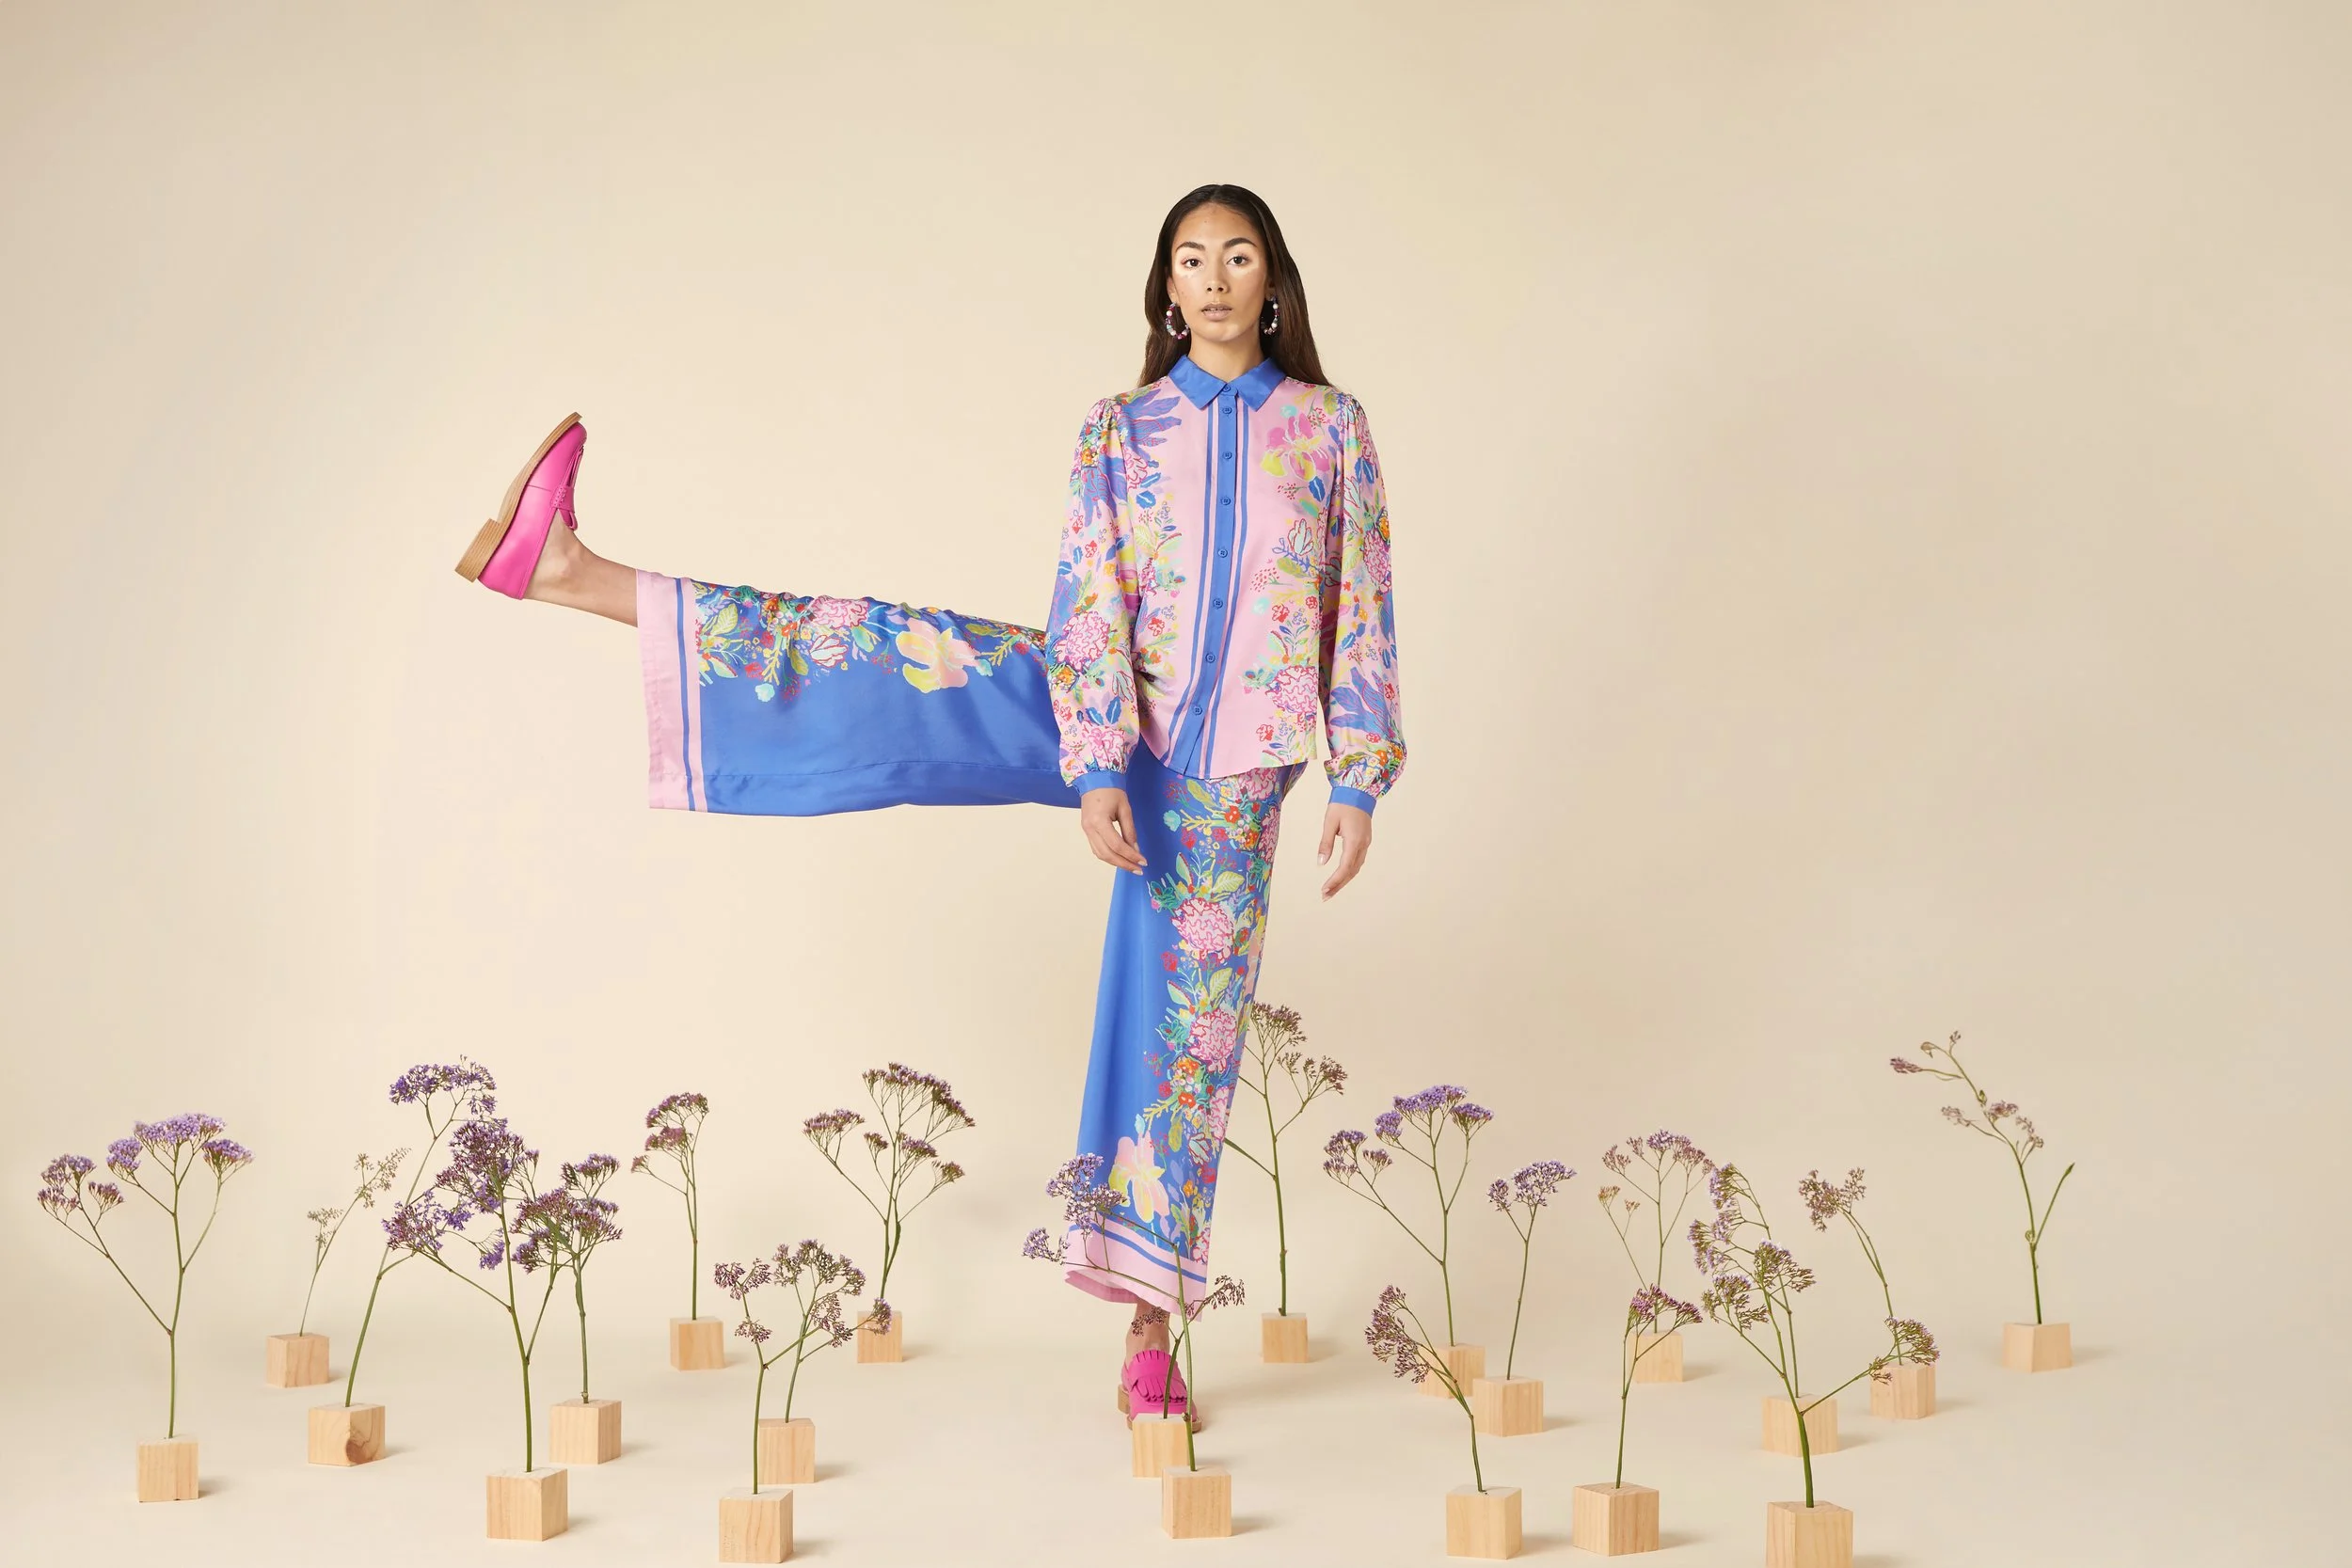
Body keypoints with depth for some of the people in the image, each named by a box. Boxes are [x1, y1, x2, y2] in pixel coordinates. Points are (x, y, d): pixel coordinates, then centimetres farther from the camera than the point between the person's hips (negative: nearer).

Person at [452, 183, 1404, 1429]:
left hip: (1229, 773, 0)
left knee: (1188, 1033, 1)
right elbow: (1089, 612, -6)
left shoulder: (1331, 426, 2)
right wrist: (1097, 772, -16)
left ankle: (1148, 1326, 9)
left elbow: (1360, 615, 1)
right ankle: (571, 571, -17)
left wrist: (1358, 782, -3)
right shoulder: (1120, 428, 1)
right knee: (902, 661, -16)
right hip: (1111, 724, 1)